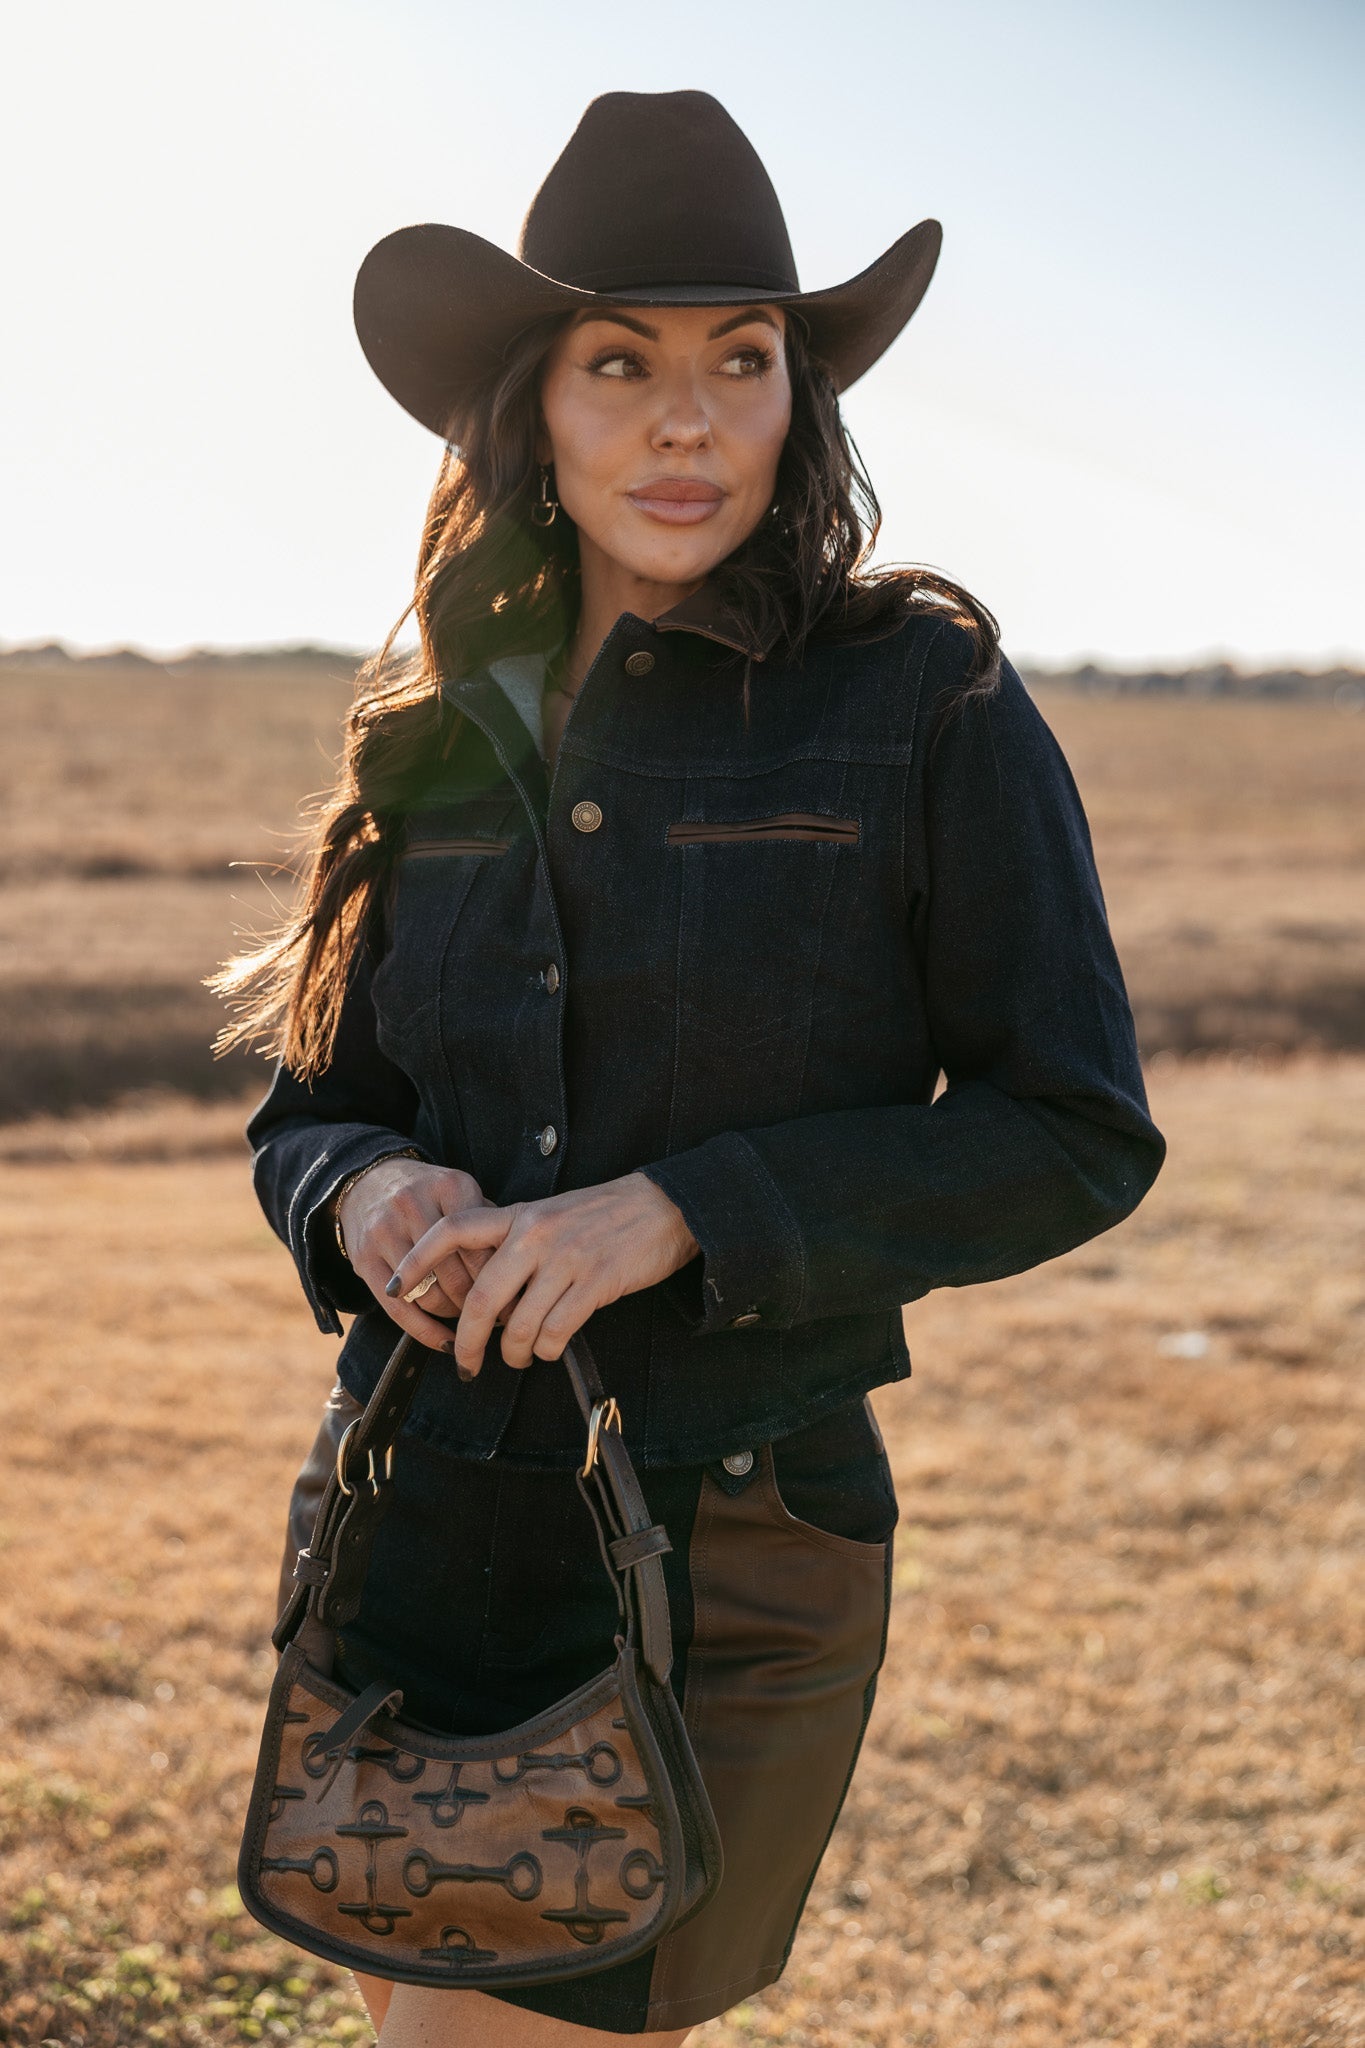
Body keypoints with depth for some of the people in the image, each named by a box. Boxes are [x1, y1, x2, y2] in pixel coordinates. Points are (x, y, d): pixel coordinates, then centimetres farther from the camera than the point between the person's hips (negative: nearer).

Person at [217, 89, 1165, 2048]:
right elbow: (310, 1102, 13)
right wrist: (365, 1198, -11)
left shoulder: (925, 697, -7)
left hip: (725, 1562, -5)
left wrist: (683, 1212, -18)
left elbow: (1071, 1133, -8)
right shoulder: (448, 729, 6)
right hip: (411, 1515, 5)